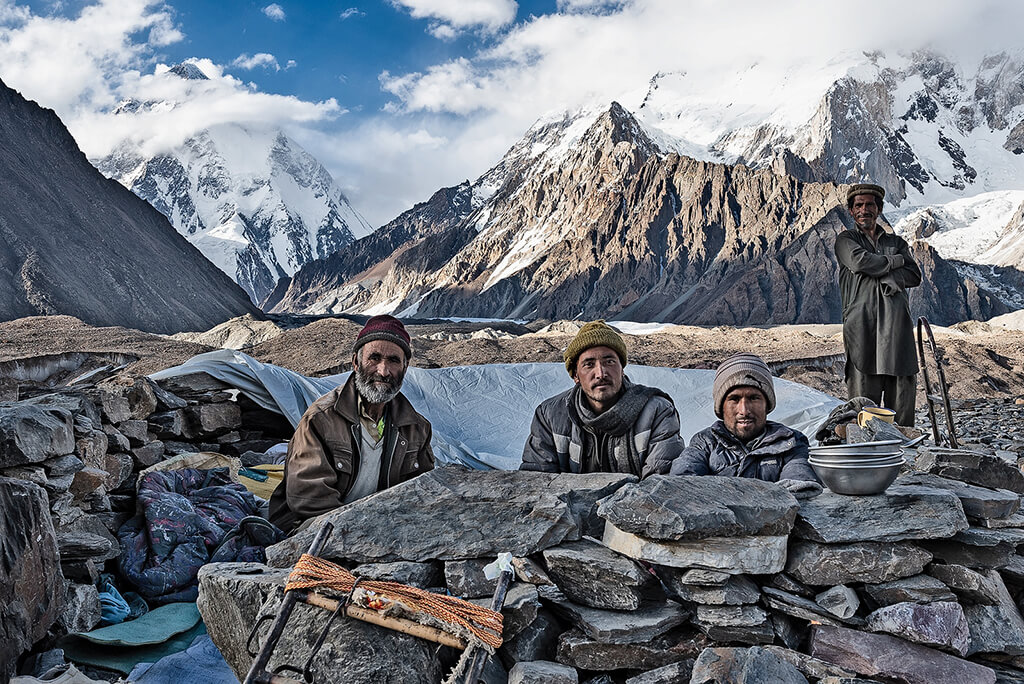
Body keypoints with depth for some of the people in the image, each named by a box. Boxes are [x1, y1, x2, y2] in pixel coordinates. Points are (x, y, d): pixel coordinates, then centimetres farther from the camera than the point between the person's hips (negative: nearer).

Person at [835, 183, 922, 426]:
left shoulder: (897, 242, 24)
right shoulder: (845, 240, 13)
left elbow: (914, 276, 8)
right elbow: (860, 261, -9)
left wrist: (883, 277, -8)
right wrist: (895, 261, 5)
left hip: (897, 323, 4)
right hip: (861, 325, -4)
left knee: (903, 390, 0)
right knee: (864, 395, -7)